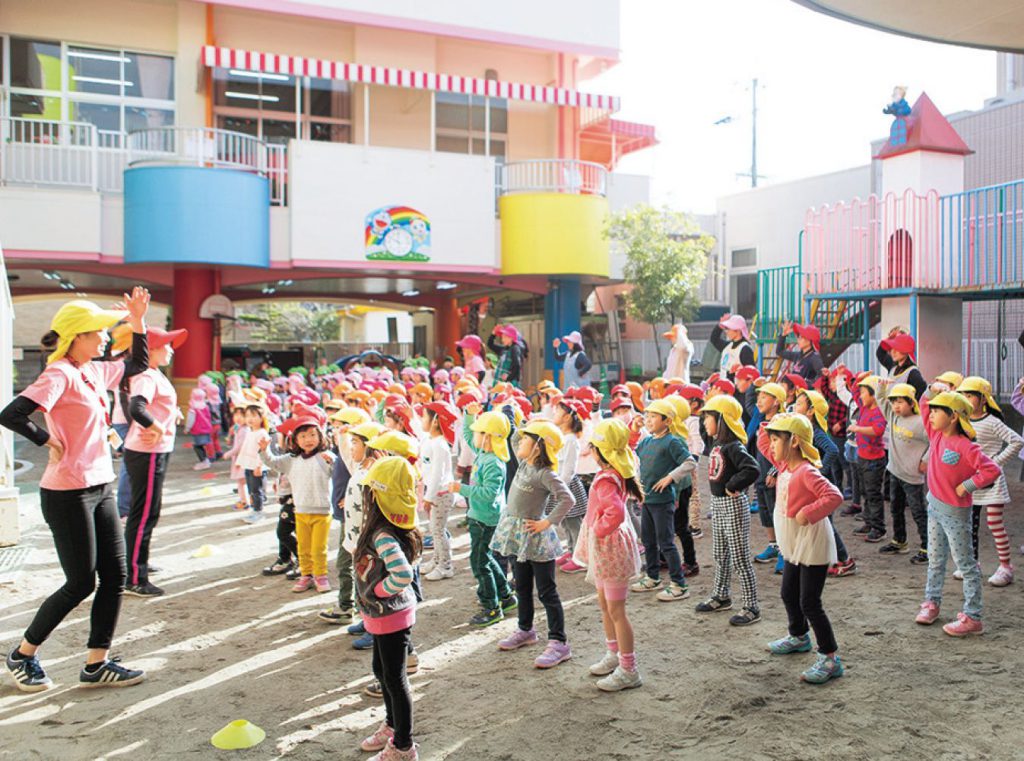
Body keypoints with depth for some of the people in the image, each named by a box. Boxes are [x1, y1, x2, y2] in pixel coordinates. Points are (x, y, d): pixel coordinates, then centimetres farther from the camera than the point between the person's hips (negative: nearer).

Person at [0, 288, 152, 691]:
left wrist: (138, 322, 13)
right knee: (80, 583, 1)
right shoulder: (59, 375, -17)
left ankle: (96, 664, 17)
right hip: (69, 494, -9)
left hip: (100, 490, 9)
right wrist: (49, 442, -15)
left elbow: (138, 366, 24)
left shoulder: (94, 372, 9)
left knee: (114, 577, 8)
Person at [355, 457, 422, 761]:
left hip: (391, 616, -9)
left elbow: (403, 574, -42)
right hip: (383, 614, 9)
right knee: (382, 670, 25)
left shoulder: (383, 536, -30)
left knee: (394, 678, 6)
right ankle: (392, 727, 45)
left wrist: (377, 590, -23)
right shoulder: (389, 527, -2)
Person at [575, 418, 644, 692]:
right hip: (604, 548, 11)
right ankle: (614, 655, 38)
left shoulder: (606, 480, -26)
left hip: (611, 548, -11)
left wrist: (599, 530, -25)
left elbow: (616, 512, -40)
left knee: (615, 610, -1)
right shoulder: (616, 473, 3)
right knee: (604, 603, 23)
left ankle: (629, 671, 10)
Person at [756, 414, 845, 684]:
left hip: (813, 546, -10)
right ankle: (799, 636, 46)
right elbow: (763, 444, 16)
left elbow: (834, 496, -32)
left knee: (809, 603, -6)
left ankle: (830, 658, 3)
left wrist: (807, 513, -29)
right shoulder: (784, 465, 5)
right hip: (794, 546, 10)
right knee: (789, 595, 23)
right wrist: (769, 427, 1)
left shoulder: (807, 472, -23)